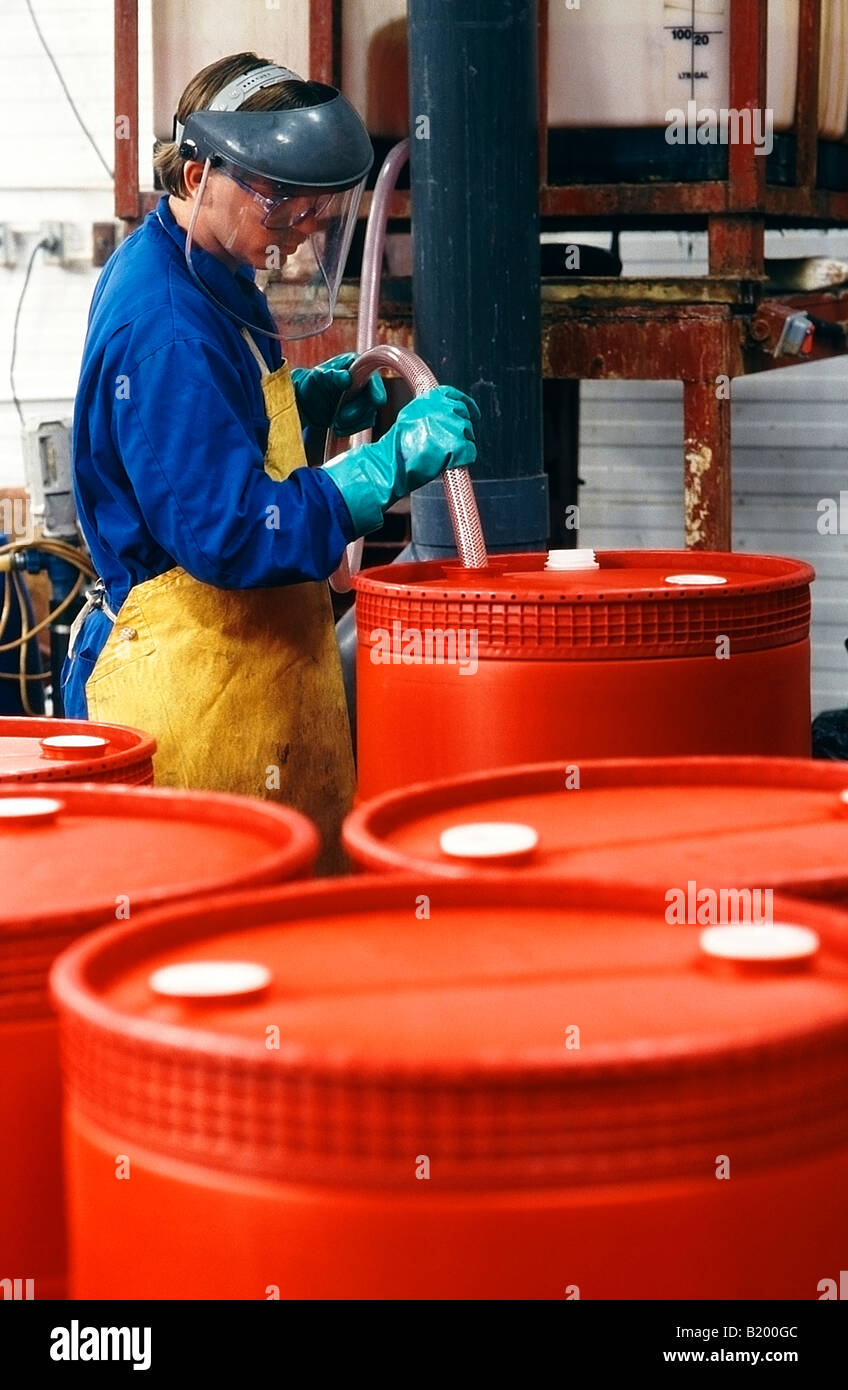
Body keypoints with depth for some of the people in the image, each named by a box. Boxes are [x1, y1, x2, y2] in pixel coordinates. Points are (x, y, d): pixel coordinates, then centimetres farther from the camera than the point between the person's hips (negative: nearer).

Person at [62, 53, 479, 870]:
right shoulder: (162, 324, -22)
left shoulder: (197, 275, 9)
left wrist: (312, 397, 10)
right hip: (191, 675, -10)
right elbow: (234, 534, -25)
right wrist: (391, 464, -24)